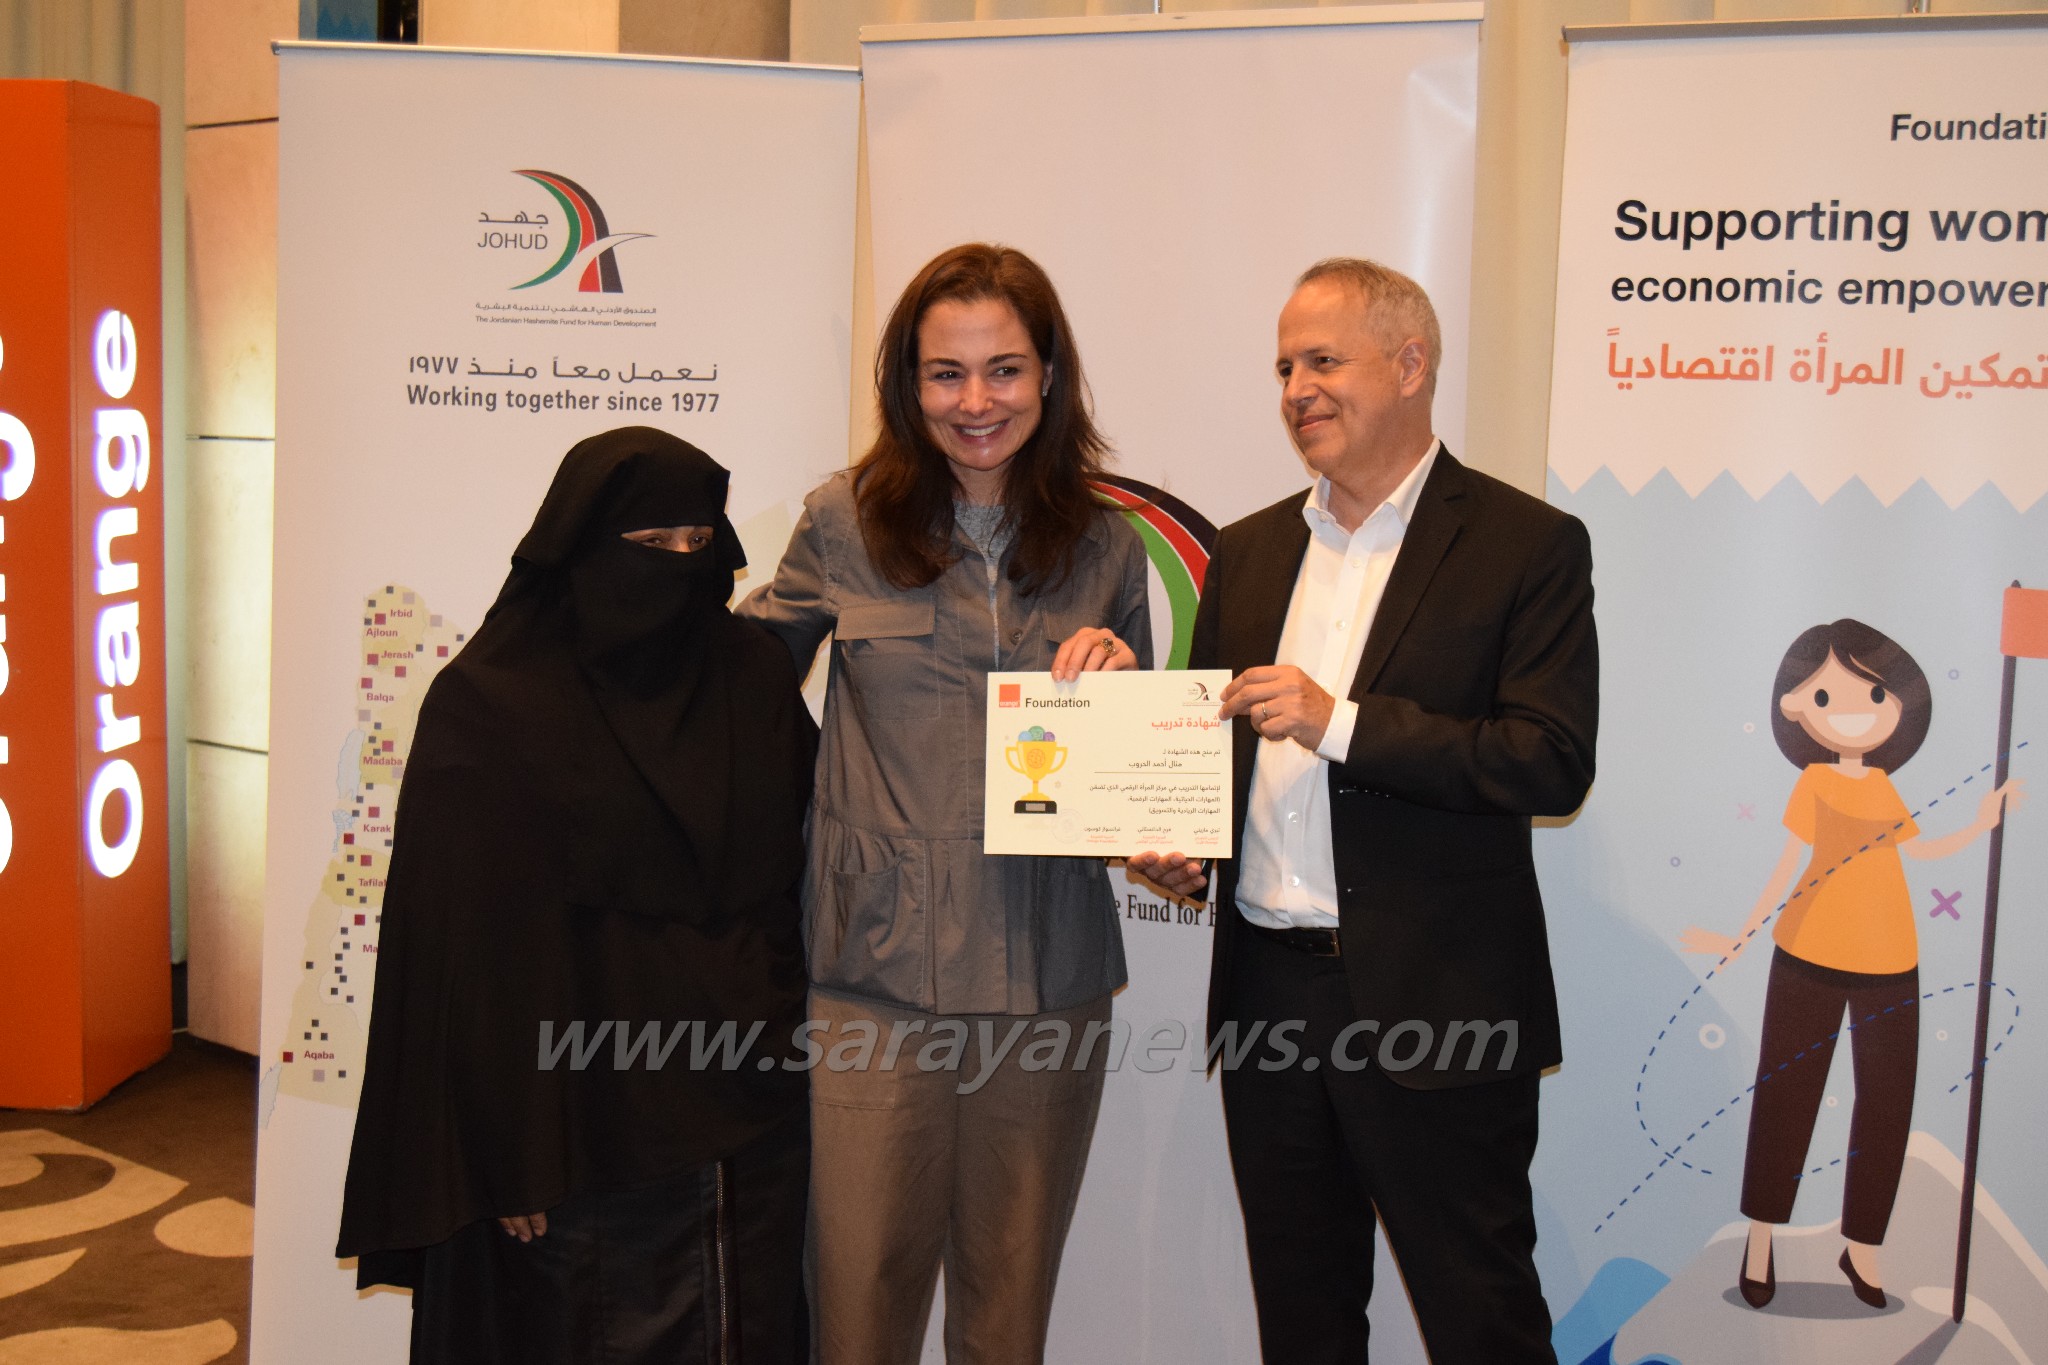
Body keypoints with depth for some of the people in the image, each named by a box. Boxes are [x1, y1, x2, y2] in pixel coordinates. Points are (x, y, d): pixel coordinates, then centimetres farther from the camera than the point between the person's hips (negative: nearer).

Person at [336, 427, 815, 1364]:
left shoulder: (754, 678, 5)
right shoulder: (487, 707, -8)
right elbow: (468, 945, -11)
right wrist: (506, 1157, -13)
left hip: (746, 1116, 4)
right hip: (578, 1124, -4)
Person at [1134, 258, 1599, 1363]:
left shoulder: (1528, 545, -5)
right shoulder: (1249, 551, 13)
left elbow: (1555, 764, -14)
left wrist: (1339, 721, -20)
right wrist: (1172, 842, -2)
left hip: (1435, 1010, -5)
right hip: (1266, 992, 6)